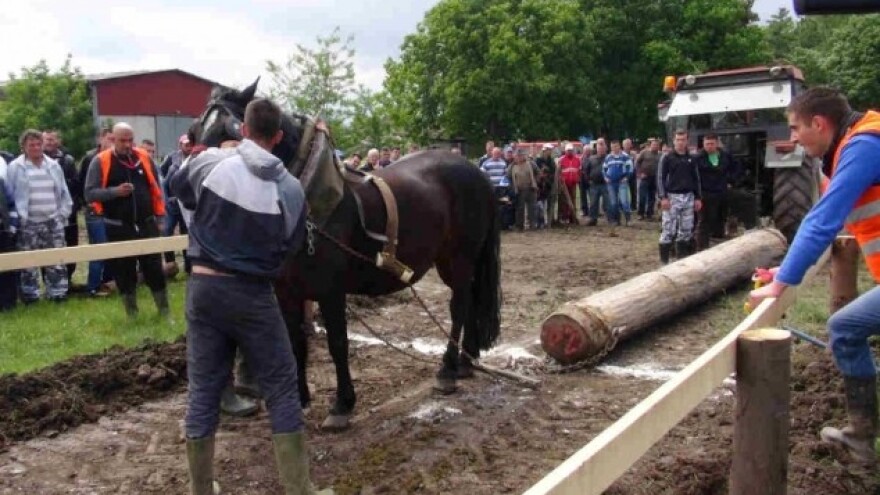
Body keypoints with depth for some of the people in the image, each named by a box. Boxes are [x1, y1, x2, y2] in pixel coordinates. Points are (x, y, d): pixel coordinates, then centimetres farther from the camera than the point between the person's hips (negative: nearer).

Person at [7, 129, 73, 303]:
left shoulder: (53, 165, 9)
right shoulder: (15, 167, -3)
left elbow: (64, 192, 14)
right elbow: (10, 194, -2)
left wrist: (63, 213, 7)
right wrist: (17, 217, -7)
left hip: (52, 221, 3)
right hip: (28, 223, -3)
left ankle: (57, 291, 12)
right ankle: (30, 294, 13)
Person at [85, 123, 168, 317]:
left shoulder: (144, 157, 5)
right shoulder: (100, 161, -4)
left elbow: (155, 188, 11)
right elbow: (90, 193, -9)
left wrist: (159, 216, 8)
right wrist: (115, 191, -23)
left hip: (146, 224, 2)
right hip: (118, 228, -1)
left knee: (155, 268, 5)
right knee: (124, 272, 7)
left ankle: (164, 311, 16)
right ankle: (132, 314, 20)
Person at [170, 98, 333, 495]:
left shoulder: (210, 163, -5)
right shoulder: (290, 188, -8)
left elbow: (177, 188, 15)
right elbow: (291, 246, 1)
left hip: (203, 285, 3)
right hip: (252, 294, -2)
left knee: (202, 390, 13)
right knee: (282, 390, 8)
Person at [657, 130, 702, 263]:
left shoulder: (692, 159, 11)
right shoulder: (667, 158, -2)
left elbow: (696, 179, 16)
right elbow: (660, 178, -5)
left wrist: (698, 198, 10)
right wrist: (663, 197, -14)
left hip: (688, 197, 5)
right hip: (672, 197, -4)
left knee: (686, 230, 7)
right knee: (668, 230, -6)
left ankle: (682, 259, 17)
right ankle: (664, 260, 0)